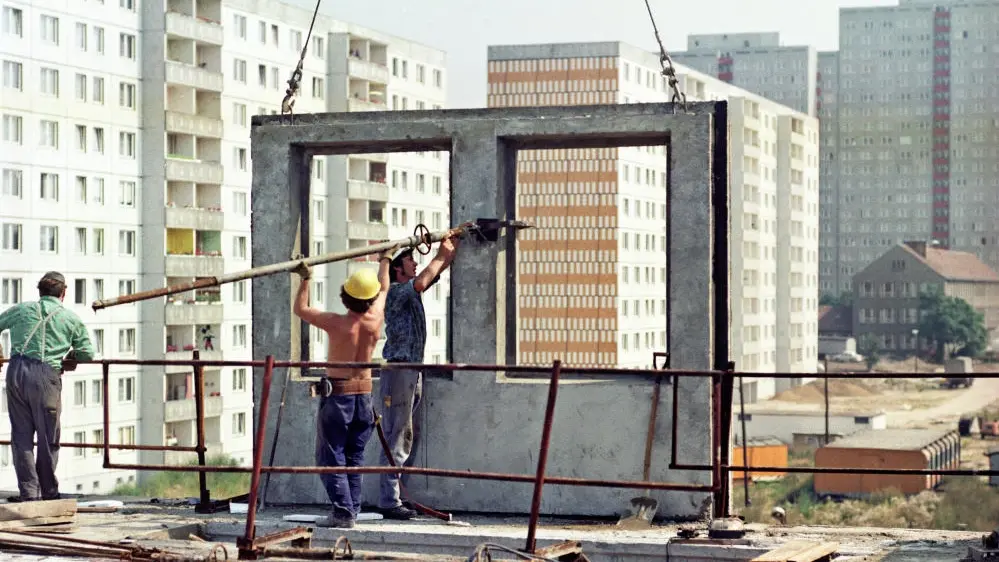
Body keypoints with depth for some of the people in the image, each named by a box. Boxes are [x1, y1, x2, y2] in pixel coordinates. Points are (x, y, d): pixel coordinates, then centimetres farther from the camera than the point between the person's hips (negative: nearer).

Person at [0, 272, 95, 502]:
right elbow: (87, 354, 12)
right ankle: (48, 491, 17)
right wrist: (70, 356, 33)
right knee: (48, 437, 8)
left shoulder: (20, 310, 14)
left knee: (21, 434, 7)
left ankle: (28, 490, 3)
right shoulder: (72, 319, 10)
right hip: (46, 375, -2)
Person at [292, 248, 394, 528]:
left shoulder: (337, 324, -17)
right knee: (354, 458, 13)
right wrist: (385, 260, 30)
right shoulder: (375, 319, -6)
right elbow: (384, 288, 15)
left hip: (337, 393, -5)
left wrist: (305, 279, 7)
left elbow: (301, 309, -3)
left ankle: (342, 511, -8)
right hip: (364, 393, 5)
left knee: (330, 457, 0)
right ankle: (352, 510, 11)